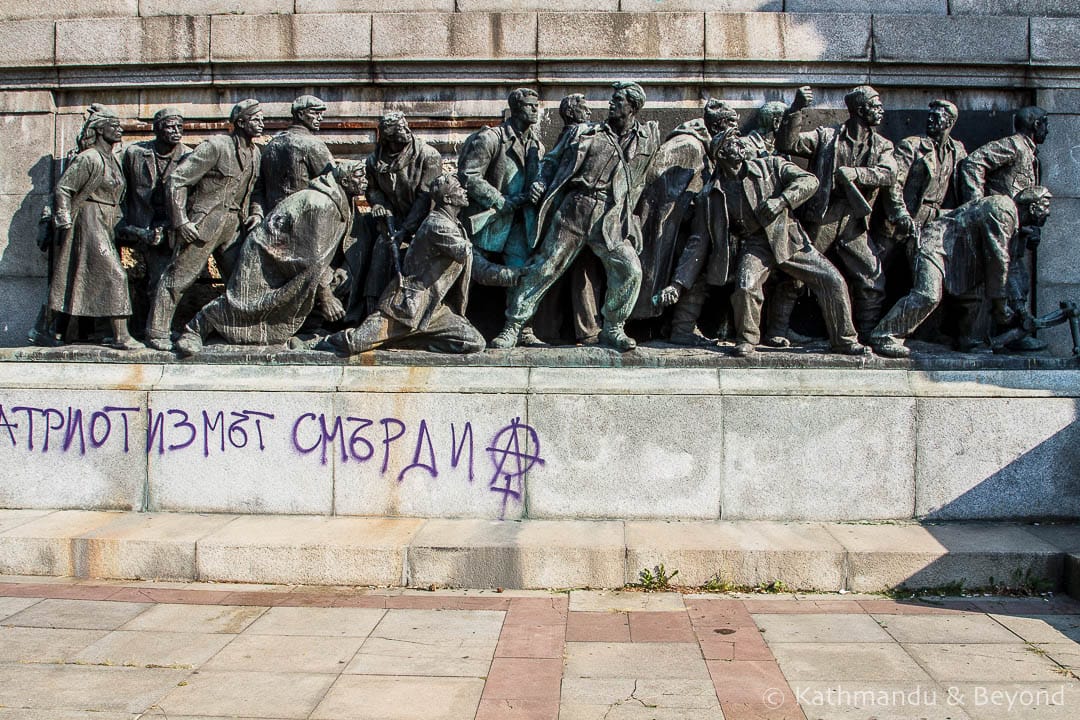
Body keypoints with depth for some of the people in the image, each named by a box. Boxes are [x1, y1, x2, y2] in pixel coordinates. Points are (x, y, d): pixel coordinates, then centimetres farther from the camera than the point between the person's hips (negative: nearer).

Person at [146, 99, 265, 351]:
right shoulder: (215, 146, -12)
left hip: (234, 225, 7)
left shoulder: (254, 153, 10)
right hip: (203, 223, -7)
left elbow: (255, 188, 23)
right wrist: (181, 222, -17)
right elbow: (176, 181, -12)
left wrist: (256, 212, 3)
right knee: (178, 277, -3)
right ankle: (157, 331, 4)